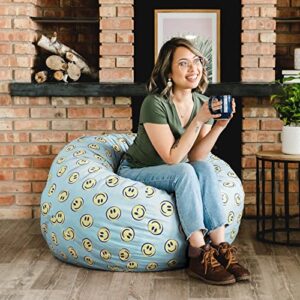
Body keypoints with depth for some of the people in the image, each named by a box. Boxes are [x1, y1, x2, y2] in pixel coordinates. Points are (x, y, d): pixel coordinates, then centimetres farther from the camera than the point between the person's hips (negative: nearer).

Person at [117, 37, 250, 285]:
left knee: (205, 168, -23)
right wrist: (198, 121, -32)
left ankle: (220, 247, -27)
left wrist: (219, 126, -23)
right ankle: (200, 256, -32)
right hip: (134, 172, -5)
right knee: (185, 172, -31)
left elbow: (196, 158, -10)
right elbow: (172, 157, -26)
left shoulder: (201, 103, -5)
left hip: (172, 173, 6)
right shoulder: (155, 104, -24)